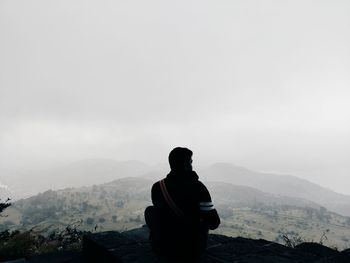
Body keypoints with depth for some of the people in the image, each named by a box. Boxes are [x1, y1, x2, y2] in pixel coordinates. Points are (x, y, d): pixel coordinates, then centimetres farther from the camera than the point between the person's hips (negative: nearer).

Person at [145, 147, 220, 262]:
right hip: (193, 252, 0)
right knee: (206, 217, 23)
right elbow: (214, 223, -10)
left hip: (163, 251, 1)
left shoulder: (157, 187, -10)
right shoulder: (198, 187, -16)